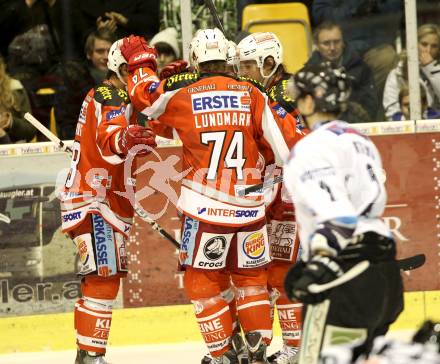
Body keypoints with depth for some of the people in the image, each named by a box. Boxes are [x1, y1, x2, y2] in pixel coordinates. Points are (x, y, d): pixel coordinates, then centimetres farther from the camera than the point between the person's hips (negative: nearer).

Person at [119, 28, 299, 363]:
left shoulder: (182, 95, -5)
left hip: (205, 207, -2)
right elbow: (284, 146, 0)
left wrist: (140, 61, 27)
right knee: (251, 278, 17)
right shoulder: (252, 95, -1)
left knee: (202, 282, 9)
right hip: (249, 206, 2)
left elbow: (145, 96, 11)